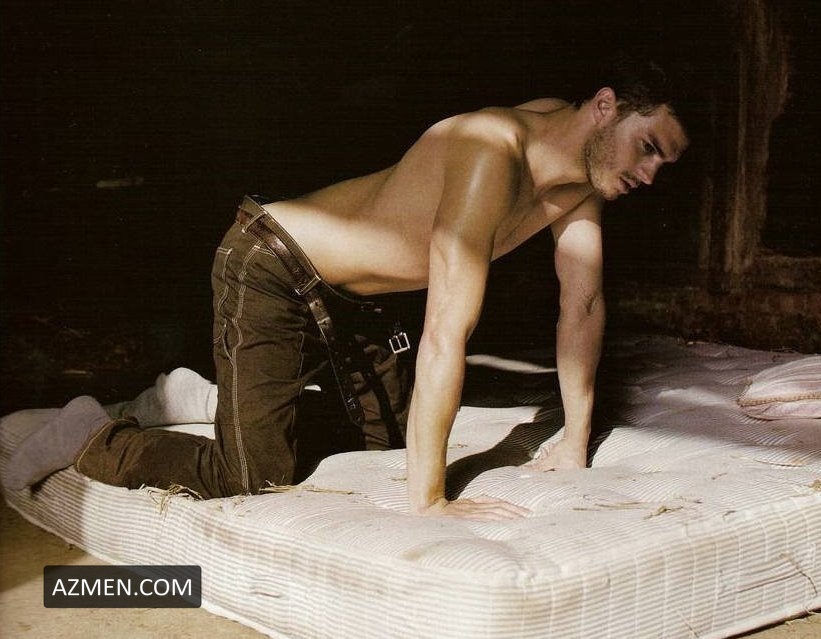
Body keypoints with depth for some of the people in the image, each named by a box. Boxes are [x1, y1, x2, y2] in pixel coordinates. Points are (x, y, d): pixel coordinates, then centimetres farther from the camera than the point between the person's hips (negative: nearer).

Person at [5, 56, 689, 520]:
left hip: (336, 297, 9)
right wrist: (428, 499, -33)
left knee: (392, 428, 20)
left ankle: (224, 397, 33)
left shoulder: (581, 178, -4)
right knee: (259, 478, -14)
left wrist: (576, 444, 3)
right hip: (269, 268, -9)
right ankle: (95, 437, 8)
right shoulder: (494, 154, -33)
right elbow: (446, 335, -36)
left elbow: (583, 305, 4)